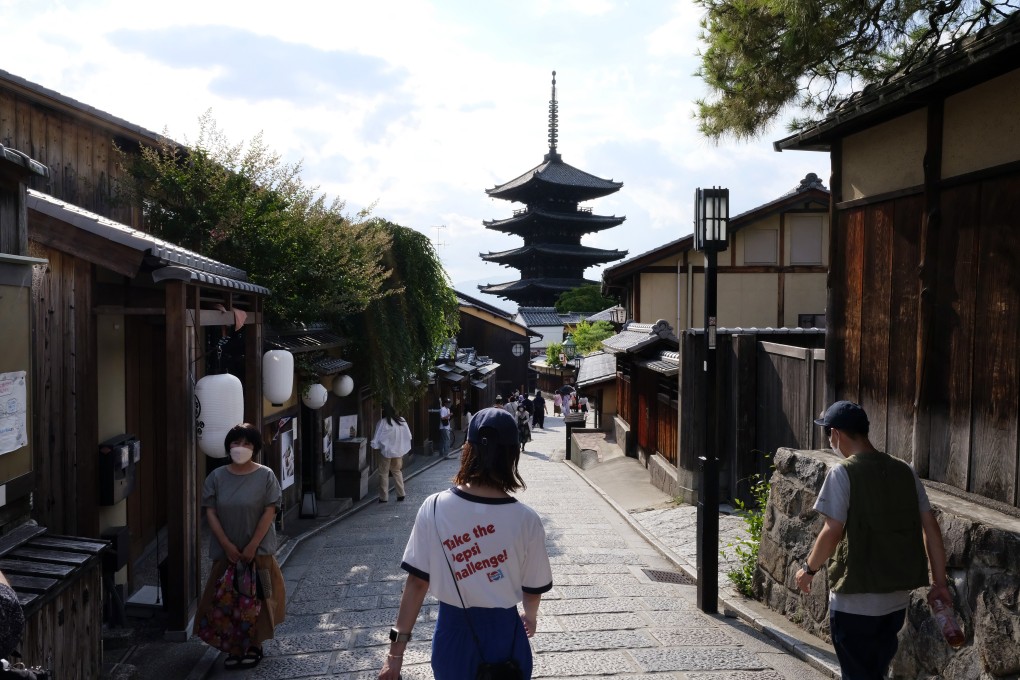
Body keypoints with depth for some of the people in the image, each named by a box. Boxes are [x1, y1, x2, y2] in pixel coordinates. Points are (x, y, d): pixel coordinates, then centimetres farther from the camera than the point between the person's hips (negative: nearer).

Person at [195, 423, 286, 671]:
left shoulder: (265, 476, -8)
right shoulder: (217, 477, -2)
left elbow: (269, 512, -10)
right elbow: (210, 513, -3)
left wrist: (252, 546, -14)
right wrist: (227, 545, -11)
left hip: (258, 550, -2)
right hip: (226, 550, 2)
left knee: (256, 598, 6)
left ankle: (255, 646, 22)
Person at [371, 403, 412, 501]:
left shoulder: (382, 422, -17)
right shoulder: (402, 420, -2)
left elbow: (376, 439, -17)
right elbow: (408, 436, 5)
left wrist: (371, 444, 1)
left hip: (386, 451, -5)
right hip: (398, 451, 5)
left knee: (384, 474, 7)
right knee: (397, 471, 19)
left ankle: (384, 497, 10)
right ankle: (401, 494, 17)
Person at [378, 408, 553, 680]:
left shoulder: (434, 508, -14)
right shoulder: (525, 519, -16)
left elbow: (417, 581, -11)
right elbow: (533, 589, -4)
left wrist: (396, 649, -2)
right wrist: (530, 617, 18)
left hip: (453, 632, 2)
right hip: (503, 634, -2)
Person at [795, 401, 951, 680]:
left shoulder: (843, 473, -15)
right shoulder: (905, 471, 4)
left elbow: (832, 532, -19)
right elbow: (931, 527, 4)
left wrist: (808, 569, -4)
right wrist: (939, 583, 9)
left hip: (856, 600, -6)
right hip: (897, 597, 6)